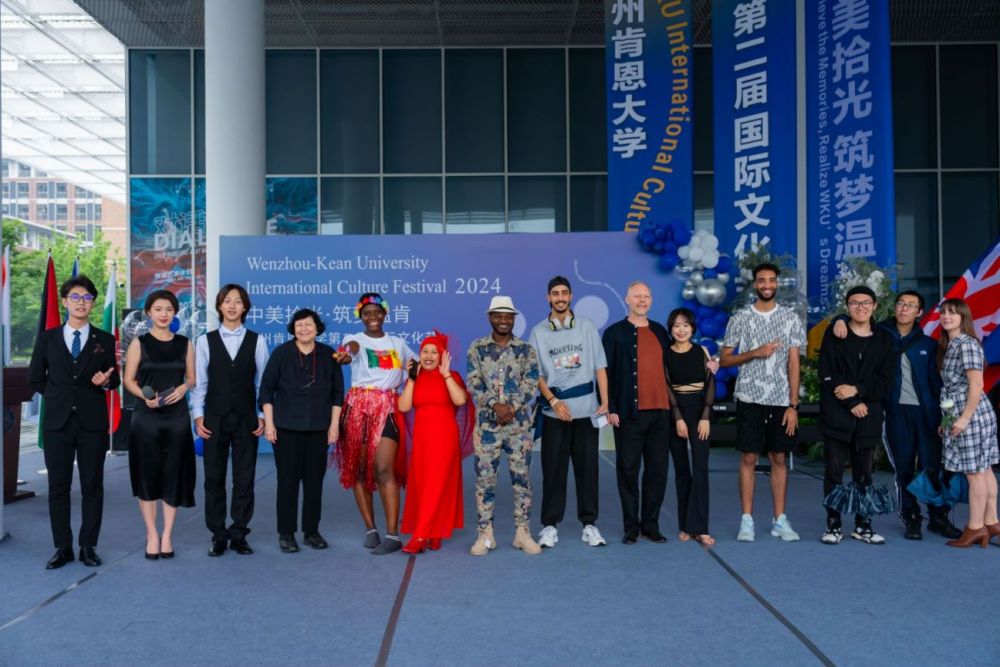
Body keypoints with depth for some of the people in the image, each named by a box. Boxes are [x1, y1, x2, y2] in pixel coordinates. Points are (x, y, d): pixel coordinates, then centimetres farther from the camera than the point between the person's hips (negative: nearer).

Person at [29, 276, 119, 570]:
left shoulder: (105, 340, 5)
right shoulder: (47, 337, 7)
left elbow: (114, 379, 8)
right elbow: (35, 378, 13)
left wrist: (104, 381, -13)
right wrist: (58, 395, 5)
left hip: (92, 422, -1)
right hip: (58, 421, 1)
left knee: (92, 486, 4)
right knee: (58, 487, 5)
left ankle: (88, 546, 12)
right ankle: (62, 547, 13)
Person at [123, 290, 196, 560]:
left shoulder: (184, 344, 7)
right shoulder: (139, 343, 2)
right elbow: (129, 380, 1)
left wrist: (183, 388, -10)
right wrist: (145, 396, -17)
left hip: (177, 416, 2)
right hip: (146, 416, -1)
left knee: (174, 474, 3)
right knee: (147, 474, 2)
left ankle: (167, 534, 13)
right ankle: (152, 535, 12)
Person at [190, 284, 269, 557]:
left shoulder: (257, 341, 1)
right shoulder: (206, 341, 2)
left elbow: (262, 382, 2)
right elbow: (199, 382, 2)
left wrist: (263, 416, -3)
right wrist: (198, 415, -4)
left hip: (246, 419, 0)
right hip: (215, 418, 0)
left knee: (244, 478, 4)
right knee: (214, 478, 5)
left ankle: (239, 535, 15)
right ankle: (218, 535, 16)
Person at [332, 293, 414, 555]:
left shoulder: (397, 343, 15)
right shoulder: (355, 339, 5)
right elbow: (352, 347, -21)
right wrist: (348, 353, -43)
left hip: (388, 408, 0)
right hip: (359, 407, 0)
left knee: (384, 469, -11)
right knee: (359, 468, 4)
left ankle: (392, 534, -10)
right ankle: (370, 528, 16)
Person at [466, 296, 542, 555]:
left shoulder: (526, 349, 4)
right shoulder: (477, 348, 4)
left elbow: (530, 384, -4)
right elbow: (473, 383, -4)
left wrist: (511, 408, -17)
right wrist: (496, 405, -17)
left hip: (520, 425, 0)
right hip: (487, 424, 0)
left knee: (521, 478, 5)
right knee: (484, 478, 3)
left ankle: (522, 532, 15)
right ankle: (485, 534, 13)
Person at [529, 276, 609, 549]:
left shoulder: (587, 327, 5)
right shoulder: (538, 332, 4)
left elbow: (600, 367, 3)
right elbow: (536, 373, 2)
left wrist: (605, 403, -5)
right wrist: (554, 401, -10)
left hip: (586, 409, 1)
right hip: (554, 411, 0)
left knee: (587, 467, 4)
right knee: (553, 469, 2)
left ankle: (589, 523, 14)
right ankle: (549, 525, 11)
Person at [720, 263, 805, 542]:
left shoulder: (790, 317, 5)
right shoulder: (740, 318, 3)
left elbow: (794, 363, 2)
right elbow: (724, 359, 3)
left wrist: (793, 405, -3)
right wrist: (755, 353, -13)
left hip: (781, 401, 1)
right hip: (750, 399, -1)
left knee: (779, 459, 7)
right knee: (749, 458, 1)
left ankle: (779, 520, 15)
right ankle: (747, 520, 7)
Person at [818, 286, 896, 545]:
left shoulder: (884, 339, 10)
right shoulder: (834, 335, 5)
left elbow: (885, 380, 3)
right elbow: (827, 376, -4)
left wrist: (857, 390, -13)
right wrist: (852, 404, -10)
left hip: (869, 417, 2)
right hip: (836, 415, -2)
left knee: (864, 473, 7)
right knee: (834, 471, -2)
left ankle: (863, 525, 15)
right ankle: (833, 525, 5)